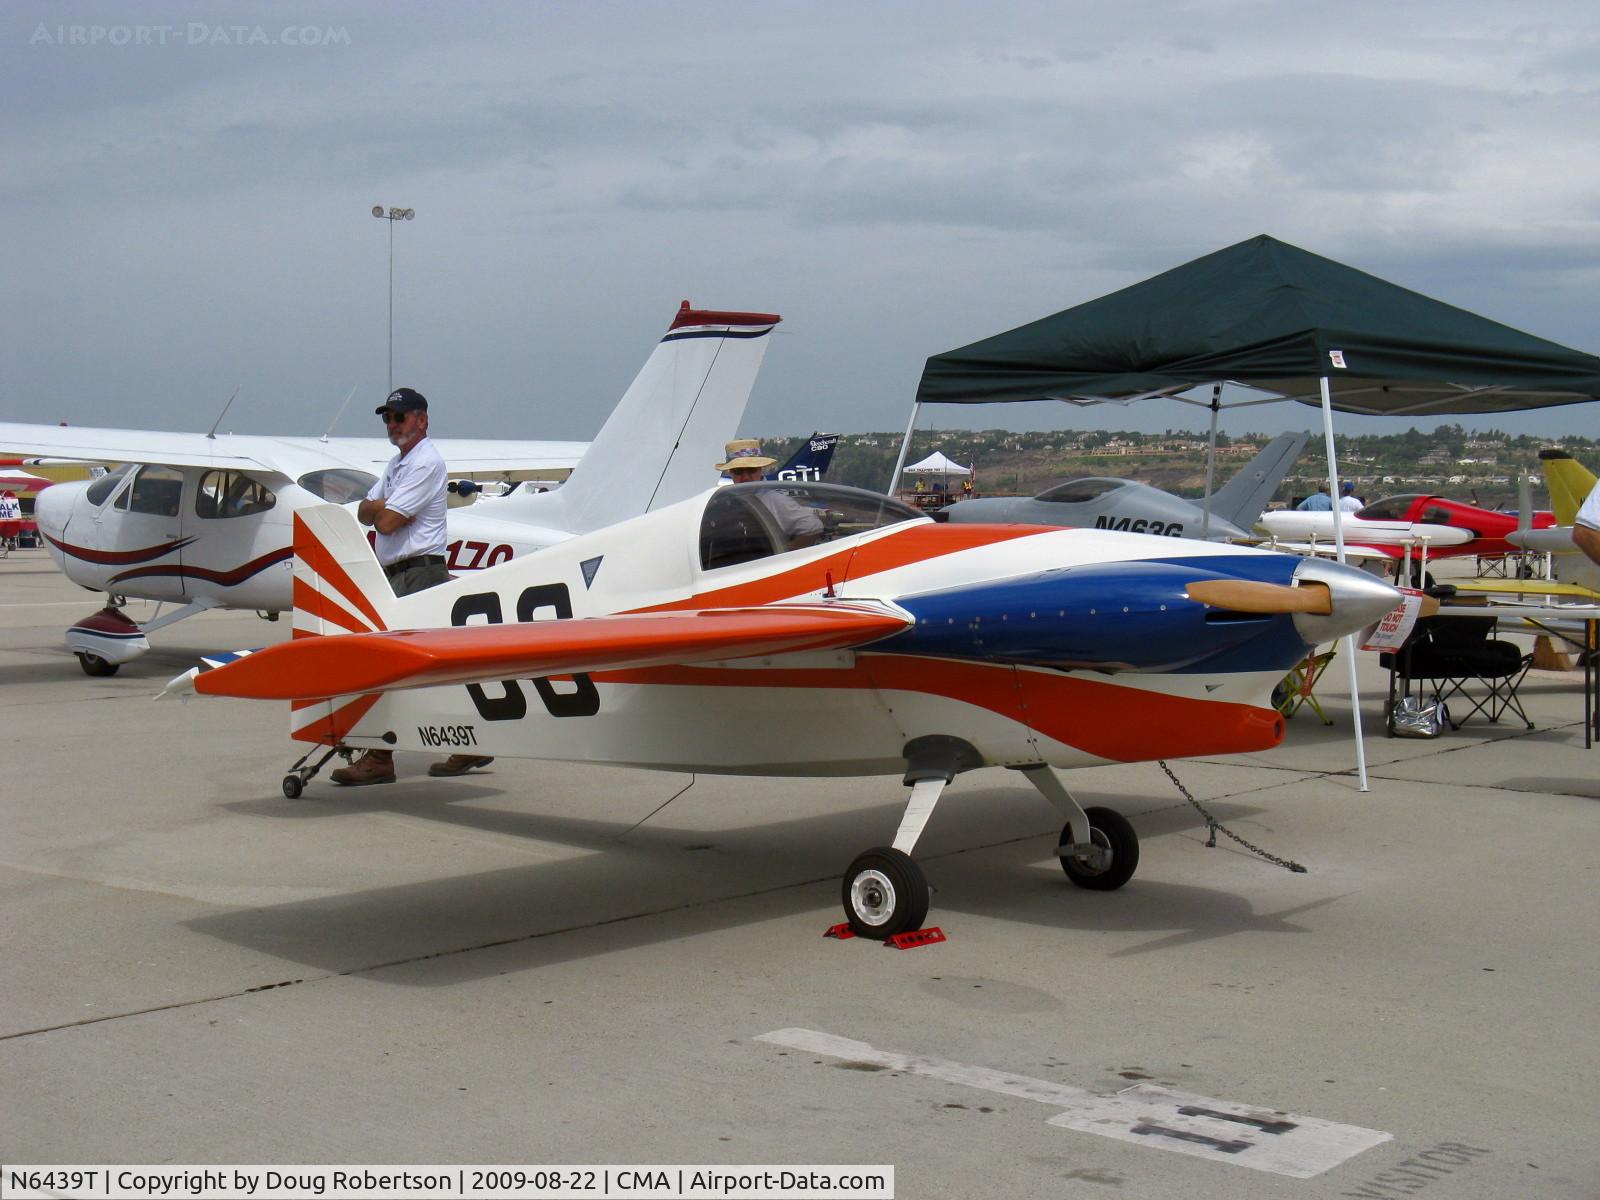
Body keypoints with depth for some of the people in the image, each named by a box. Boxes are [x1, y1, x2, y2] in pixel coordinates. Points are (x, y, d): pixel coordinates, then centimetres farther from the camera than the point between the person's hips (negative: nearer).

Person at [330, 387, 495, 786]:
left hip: (418, 574, -10)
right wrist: (383, 507, -6)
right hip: (397, 575, 10)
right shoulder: (398, 464, 21)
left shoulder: (425, 463, -11)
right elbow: (363, 513, 14)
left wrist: (383, 508, 4)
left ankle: (379, 759, -10)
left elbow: (387, 522, -18)